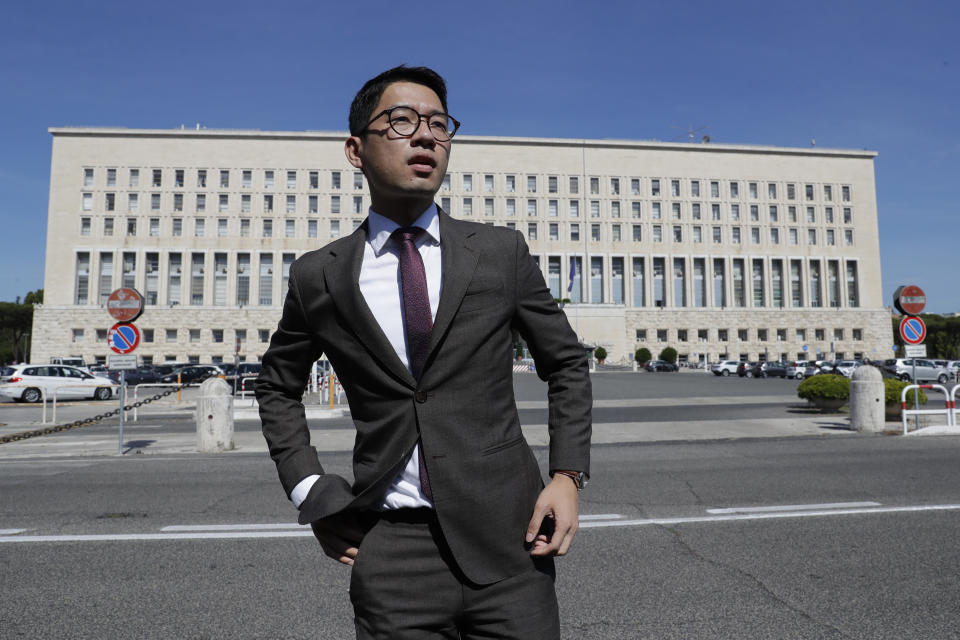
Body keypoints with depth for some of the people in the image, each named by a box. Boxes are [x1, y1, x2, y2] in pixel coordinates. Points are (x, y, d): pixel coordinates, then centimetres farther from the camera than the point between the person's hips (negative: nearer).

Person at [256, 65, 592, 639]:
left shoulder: (503, 253, -1)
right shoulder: (319, 278, 0)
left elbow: (567, 363, 9)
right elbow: (278, 387, 15)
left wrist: (568, 475, -2)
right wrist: (311, 492, 5)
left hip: (507, 537, 0)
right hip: (392, 549, 1)